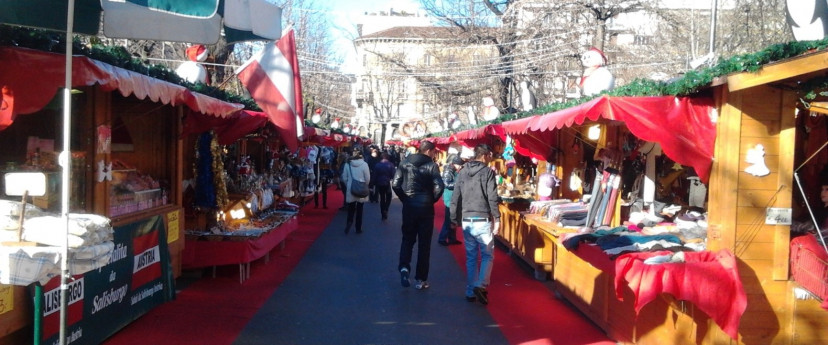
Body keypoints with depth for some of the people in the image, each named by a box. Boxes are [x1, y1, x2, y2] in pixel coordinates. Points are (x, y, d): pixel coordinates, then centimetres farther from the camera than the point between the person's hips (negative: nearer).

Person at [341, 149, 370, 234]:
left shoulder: (347, 164, -6)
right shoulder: (364, 164, -12)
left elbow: (344, 178, -1)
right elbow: (367, 178, -9)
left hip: (350, 190, 1)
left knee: (351, 209, 13)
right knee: (359, 209, 11)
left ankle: (349, 222, -12)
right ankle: (358, 228, 16)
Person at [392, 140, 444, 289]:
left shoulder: (404, 163, 2)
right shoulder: (432, 165, -7)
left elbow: (395, 184, -5)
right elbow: (439, 187, -18)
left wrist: (404, 198, 6)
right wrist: (432, 200, -1)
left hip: (408, 206, 2)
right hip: (426, 207, -2)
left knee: (407, 239, 17)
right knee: (424, 243, 8)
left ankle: (404, 267, -8)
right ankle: (421, 279, 11)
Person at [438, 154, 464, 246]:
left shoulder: (455, 172, 12)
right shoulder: (448, 171, -14)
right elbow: (447, 184, -23)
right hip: (450, 198, -9)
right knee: (449, 219, -4)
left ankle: (452, 238, 21)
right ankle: (442, 239, 4)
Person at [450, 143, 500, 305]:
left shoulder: (462, 172, 8)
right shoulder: (488, 172, -6)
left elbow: (455, 198, 8)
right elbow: (492, 198, -11)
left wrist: (455, 219, 15)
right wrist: (497, 218, -5)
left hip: (466, 221, 5)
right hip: (482, 220, -5)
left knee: (471, 257, 13)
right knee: (488, 255, 5)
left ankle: (470, 292, 14)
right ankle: (481, 285, -12)